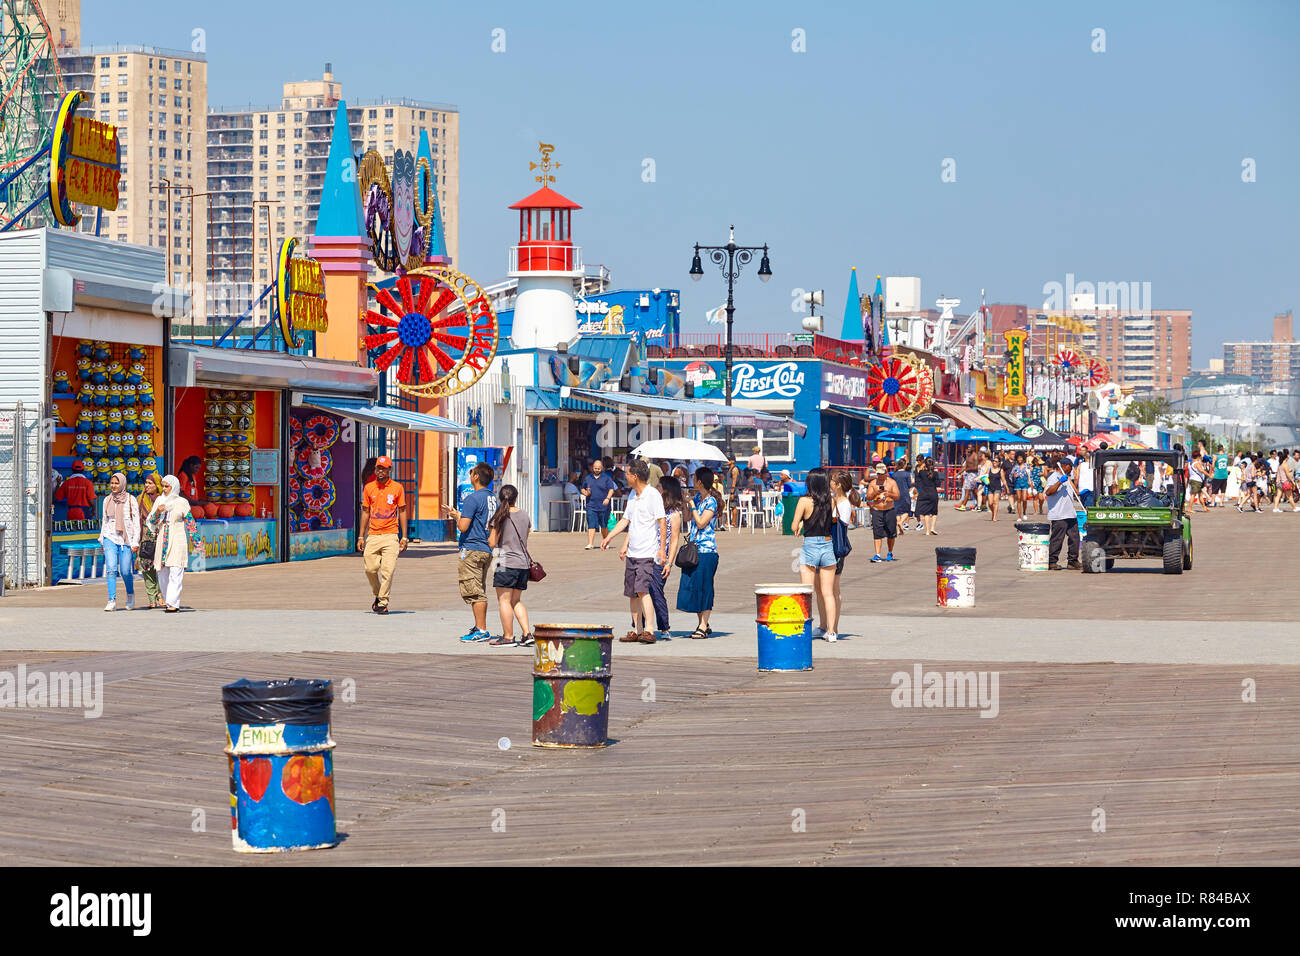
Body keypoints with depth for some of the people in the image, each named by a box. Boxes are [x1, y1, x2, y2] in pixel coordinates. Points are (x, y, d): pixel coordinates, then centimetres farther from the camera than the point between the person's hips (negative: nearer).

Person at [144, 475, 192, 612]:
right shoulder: (160, 500, 11)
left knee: (175, 572, -11)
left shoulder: (182, 502, 2)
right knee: (162, 572, 4)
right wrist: (158, 512, -8)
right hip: (162, 539, 4)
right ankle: (168, 600, 17)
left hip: (177, 540, -4)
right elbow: (151, 521, 11)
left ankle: (173, 603, -14)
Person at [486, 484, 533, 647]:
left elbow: (492, 543, -8)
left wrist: (490, 531, 9)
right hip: (523, 563, 6)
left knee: (504, 600, 1)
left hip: (507, 563, -6)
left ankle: (508, 637, 2)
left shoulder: (500, 517, -9)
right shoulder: (524, 515, 7)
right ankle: (527, 634, 6)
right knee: (516, 601, 15)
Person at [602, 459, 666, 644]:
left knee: (642, 589, -18)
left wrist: (662, 549, -19)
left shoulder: (653, 495, -10)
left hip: (648, 553, -9)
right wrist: (609, 537, 20)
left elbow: (662, 522, -13)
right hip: (632, 553, 9)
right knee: (632, 593, 8)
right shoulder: (632, 495, 16)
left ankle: (649, 631, -20)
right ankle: (637, 631, 14)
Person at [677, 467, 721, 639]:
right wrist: (684, 503, 6)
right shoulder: (696, 498, 12)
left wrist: (692, 505, -12)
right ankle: (703, 624, 16)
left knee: (703, 587, -5)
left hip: (706, 549, -8)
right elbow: (687, 519, 18)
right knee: (692, 586, 8)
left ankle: (703, 626, -1)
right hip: (693, 548, 8)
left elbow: (701, 523, -18)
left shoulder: (711, 502, -11)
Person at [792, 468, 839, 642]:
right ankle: (830, 631, 8)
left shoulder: (805, 501, -10)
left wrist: (800, 526, 14)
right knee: (827, 593, 8)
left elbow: (793, 527, -9)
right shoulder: (832, 501, -1)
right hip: (828, 547, 3)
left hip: (810, 547, -3)